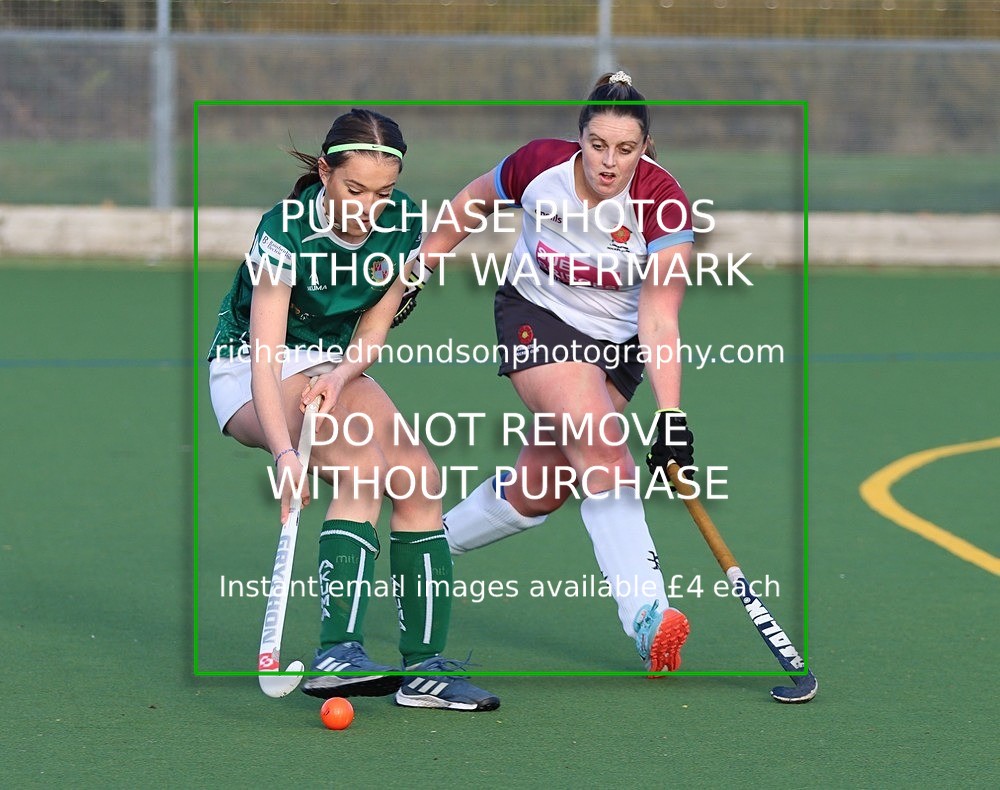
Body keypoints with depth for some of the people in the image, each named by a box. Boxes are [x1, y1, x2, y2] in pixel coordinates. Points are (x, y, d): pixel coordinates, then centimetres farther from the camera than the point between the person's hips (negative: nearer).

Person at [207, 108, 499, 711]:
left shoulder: (401, 225, -11)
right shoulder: (286, 232, -28)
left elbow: (373, 329, -1)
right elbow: (265, 359, -34)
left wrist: (340, 375, -23)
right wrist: (285, 452, -48)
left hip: (337, 365, 6)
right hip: (249, 372, -6)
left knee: (419, 478, -16)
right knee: (364, 467, -30)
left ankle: (425, 667, -14)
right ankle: (338, 654, -38)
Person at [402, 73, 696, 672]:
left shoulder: (663, 205, -26)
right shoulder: (540, 165, -21)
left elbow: (658, 319, -32)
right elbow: (472, 205, 2)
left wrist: (671, 415, -42)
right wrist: (418, 272, 6)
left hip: (615, 341, 2)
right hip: (535, 314, -1)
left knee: (538, 491, 4)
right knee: (601, 447, -24)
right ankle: (647, 617, -32)